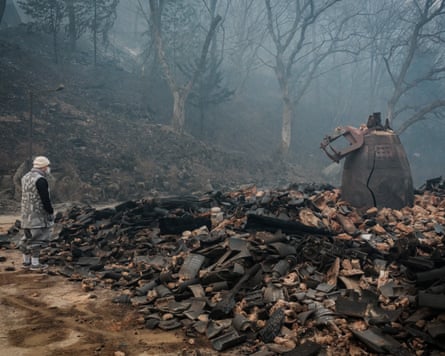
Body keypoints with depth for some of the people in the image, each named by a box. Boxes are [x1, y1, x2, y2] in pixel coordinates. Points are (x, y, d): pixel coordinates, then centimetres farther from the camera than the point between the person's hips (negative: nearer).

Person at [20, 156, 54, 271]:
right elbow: (45, 199, -20)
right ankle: (35, 264, 2)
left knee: (28, 238, 16)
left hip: (27, 214, 9)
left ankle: (26, 261, 22)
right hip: (38, 215, -9)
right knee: (37, 239, -2)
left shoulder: (26, 177, 11)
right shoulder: (41, 180, -18)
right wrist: (51, 212, -10)